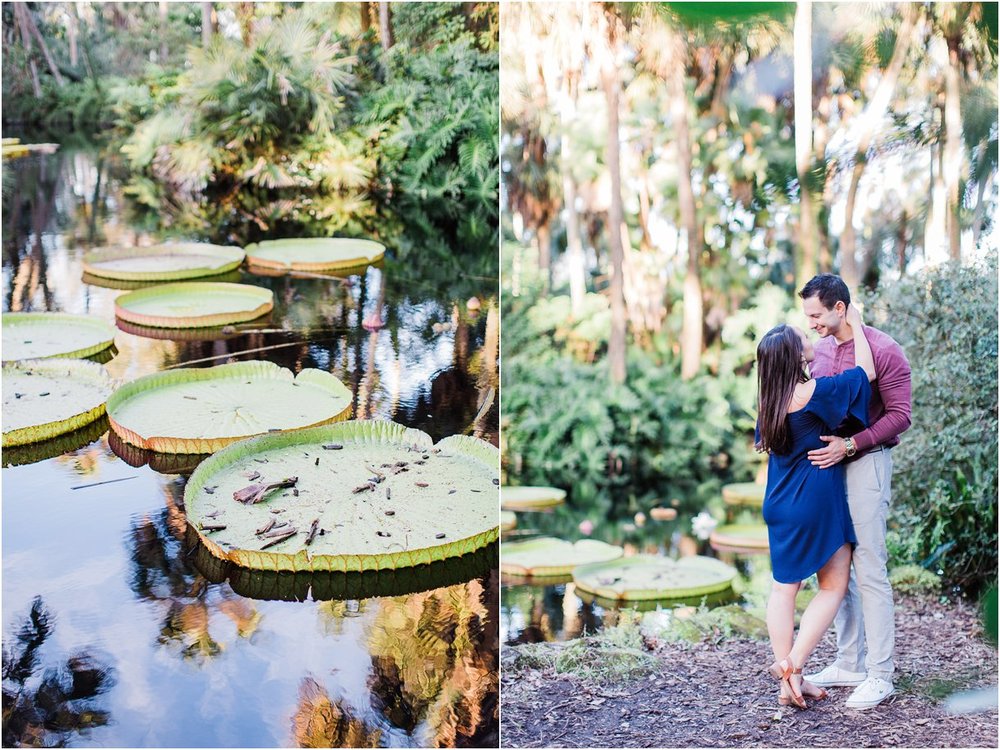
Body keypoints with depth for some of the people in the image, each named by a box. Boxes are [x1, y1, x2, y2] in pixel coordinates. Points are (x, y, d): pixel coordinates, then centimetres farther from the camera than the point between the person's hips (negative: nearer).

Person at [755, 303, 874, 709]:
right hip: (816, 501, -7)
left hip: (780, 504, 7)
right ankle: (792, 663, -5)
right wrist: (855, 325, 3)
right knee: (833, 586, 7)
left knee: (783, 587, 10)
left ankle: (789, 683, 11)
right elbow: (866, 372, -9)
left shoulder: (771, 399, 2)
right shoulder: (812, 392, -20)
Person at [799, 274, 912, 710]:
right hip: (828, 464, 7)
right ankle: (850, 663, 18)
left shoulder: (882, 350, -10)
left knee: (869, 569, -7)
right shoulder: (820, 349, 11)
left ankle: (880, 674, -1)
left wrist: (849, 445, -21)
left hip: (866, 463, -7)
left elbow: (899, 416, -12)